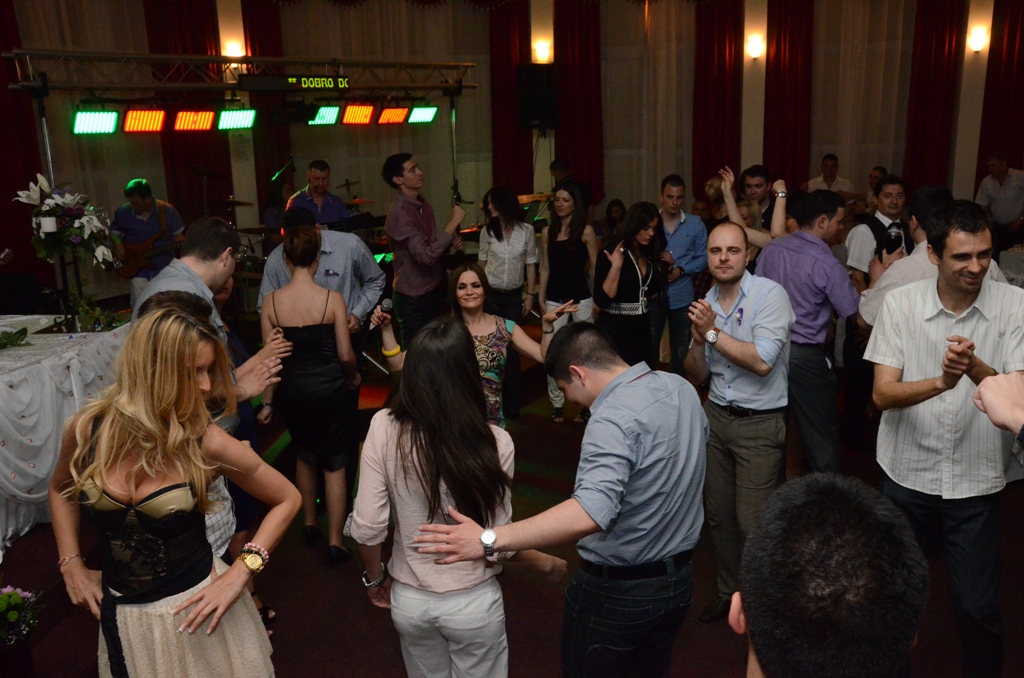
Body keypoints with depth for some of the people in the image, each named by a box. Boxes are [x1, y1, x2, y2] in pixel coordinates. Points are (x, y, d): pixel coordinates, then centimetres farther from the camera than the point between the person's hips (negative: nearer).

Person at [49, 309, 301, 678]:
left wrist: (240, 573, -14)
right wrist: (71, 565, 3)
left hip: (194, 606, -2)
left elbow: (287, 499, -7)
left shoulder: (206, 443, -19)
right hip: (122, 614, 3)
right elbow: (61, 489, 11)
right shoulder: (87, 429, -13)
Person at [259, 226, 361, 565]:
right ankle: (335, 540, 14)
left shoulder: (272, 301, -7)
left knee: (305, 454, 26)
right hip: (330, 388, -2)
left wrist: (267, 401, 8)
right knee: (335, 463, 11)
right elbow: (345, 355, -9)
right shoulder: (333, 299, -13)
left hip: (292, 390, 3)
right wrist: (353, 377, 12)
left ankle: (309, 523, 39)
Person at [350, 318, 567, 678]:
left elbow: (366, 526, -14)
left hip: (408, 600, 2)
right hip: (473, 601, -2)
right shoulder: (494, 442, -20)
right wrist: (544, 561, 6)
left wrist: (375, 577, 6)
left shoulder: (384, 428, -17)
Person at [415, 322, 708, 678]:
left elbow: (590, 513, -44)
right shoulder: (681, 387, -2)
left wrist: (489, 540, -45)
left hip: (619, 591, -8)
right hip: (679, 577, 8)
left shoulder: (614, 419, -30)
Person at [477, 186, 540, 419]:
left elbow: (530, 265, 1)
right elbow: (482, 263, 7)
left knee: (511, 346, 0)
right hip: (490, 294, 1)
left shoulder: (527, 231, -4)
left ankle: (512, 402, 13)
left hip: (513, 296, 0)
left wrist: (530, 295, -1)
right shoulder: (488, 231, -1)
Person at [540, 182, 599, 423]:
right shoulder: (547, 232, 7)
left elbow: (596, 267, -2)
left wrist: (598, 298, -7)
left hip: (581, 298, -3)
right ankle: (557, 403, 12)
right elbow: (545, 269, 10)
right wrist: (541, 298, 5)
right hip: (554, 299, 3)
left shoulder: (586, 231, -2)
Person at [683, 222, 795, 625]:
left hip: (759, 424, -6)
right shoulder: (707, 303, 7)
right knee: (718, 515, 12)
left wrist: (713, 331, -17)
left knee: (753, 523, -5)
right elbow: (696, 377, 8)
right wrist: (699, 339, -10)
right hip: (716, 416, 6)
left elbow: (762, 362, -23)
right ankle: (729, 591, 33)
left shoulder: (769, 294, -12)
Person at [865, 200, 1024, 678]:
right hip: (908, 476, 1)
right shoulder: (901, 303, -7)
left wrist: (975, 368, -35)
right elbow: (882, 395, -12)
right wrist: (941, 382, -31)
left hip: (977, 482, -1)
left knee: (978, 607, 8)